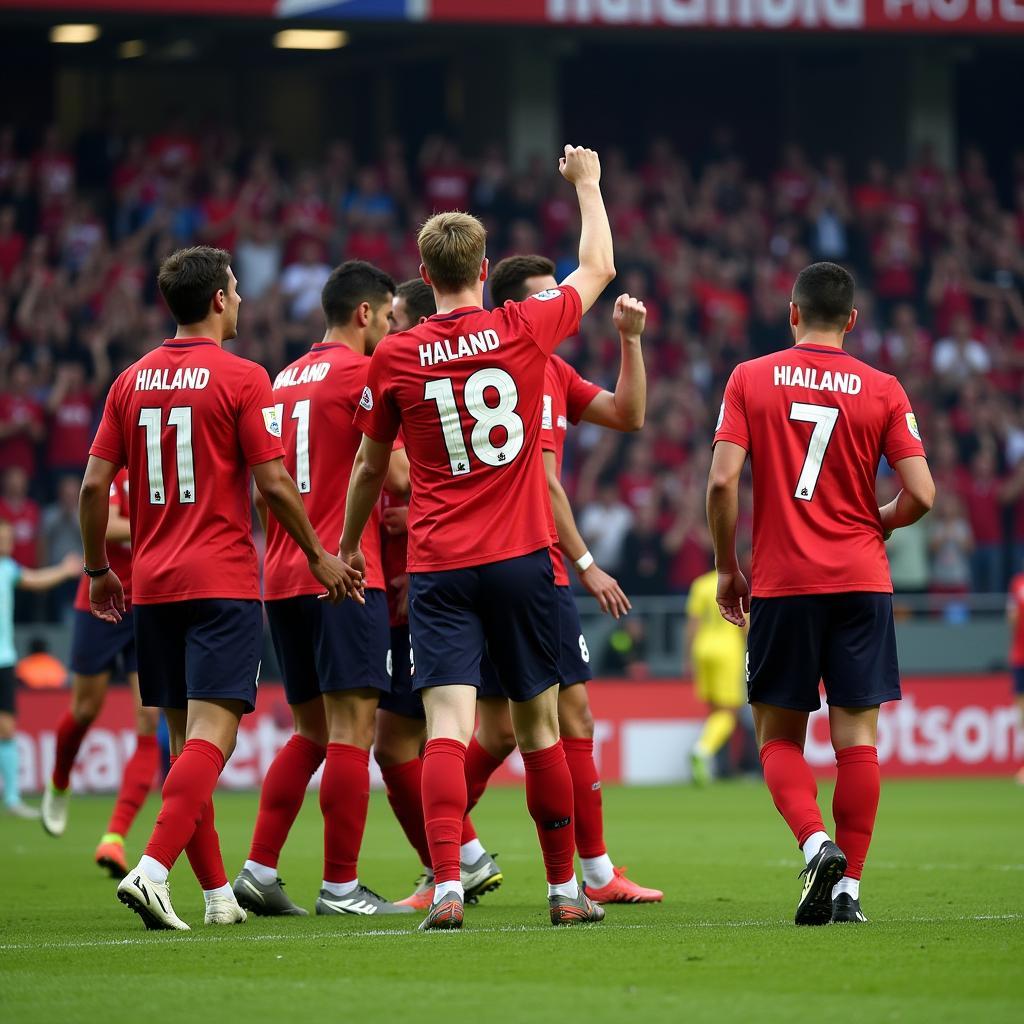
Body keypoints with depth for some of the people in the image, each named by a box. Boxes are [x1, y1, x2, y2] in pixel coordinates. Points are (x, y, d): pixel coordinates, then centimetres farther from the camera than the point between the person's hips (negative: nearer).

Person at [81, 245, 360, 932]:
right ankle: (152, 870, -27)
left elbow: (95, 484, 7)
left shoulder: (133, 380, 8)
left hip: (151, 586, 6)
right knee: (212, 734, -11)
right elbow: (273, 483, -9)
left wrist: (99, 570, 18)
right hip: (222, 581, -6)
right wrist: (320, 556, 3)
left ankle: (218, 893, 14)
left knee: (187, 738, 11)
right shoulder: (242, 378, -7)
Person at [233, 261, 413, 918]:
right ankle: (341, 887, -8)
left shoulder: (285, 380, 18)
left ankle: (259, 871, 8)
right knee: (352, 730, -6)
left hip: (283, 578, 8)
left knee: (313, 732, 15)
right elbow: (398, 476, -12)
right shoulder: (362, 373, -6)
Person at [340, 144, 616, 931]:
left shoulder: (394, 358, -2)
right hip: (520, 557, 1)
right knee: (540, 725, 12)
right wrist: (587, 184, 30)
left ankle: (447, 886, -25)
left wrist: (348, 547, 27)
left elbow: (371, 467, 11)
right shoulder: (523, 330, -2)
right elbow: (598, 269, 15)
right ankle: (565, 888, 21)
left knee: (448, 725, -9)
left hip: (438, 566, -1)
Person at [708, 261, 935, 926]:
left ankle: (817, 845, -15)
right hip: (861, 581, 0)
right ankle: (848, 886, -1)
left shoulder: (750, 379, 1)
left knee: (779, 737, 9)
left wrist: (728, 567, 5)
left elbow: (722, 482, -8)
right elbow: (921, 495, -4)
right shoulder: (883, 391, 1)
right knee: (857, 738, 4)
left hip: (781, 583, 0)